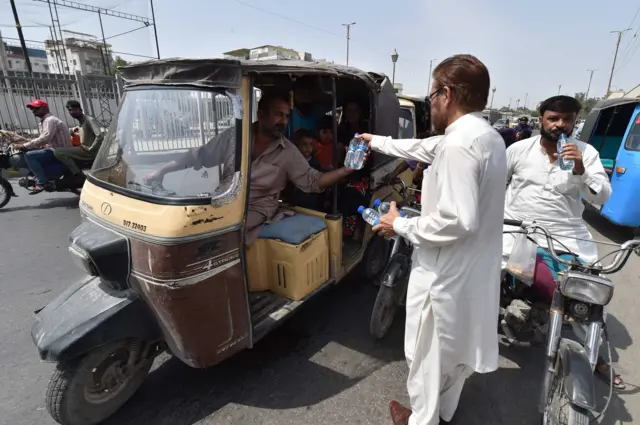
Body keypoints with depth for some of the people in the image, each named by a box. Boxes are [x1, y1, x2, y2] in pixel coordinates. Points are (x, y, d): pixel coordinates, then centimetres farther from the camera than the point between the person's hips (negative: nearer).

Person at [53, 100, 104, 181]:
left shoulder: (89, 120, -11)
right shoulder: (81, 122, 18)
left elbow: (100, 136, -26)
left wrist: (90, 149, -20)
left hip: (89, 152, -11)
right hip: (85, 150, 11)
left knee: (58, 152, -18)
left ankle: (79, 175, -15)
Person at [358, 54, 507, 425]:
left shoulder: (459, 144, -25)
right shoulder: (485, 135, 7)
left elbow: (457, 222, -31)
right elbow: (423, 148, 18)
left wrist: (400, 225, -17)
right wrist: (377, 141, 28)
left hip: (445, 273, -10)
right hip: (472, 268, 10)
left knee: (427, 353, 14)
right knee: (457, 345, 27)